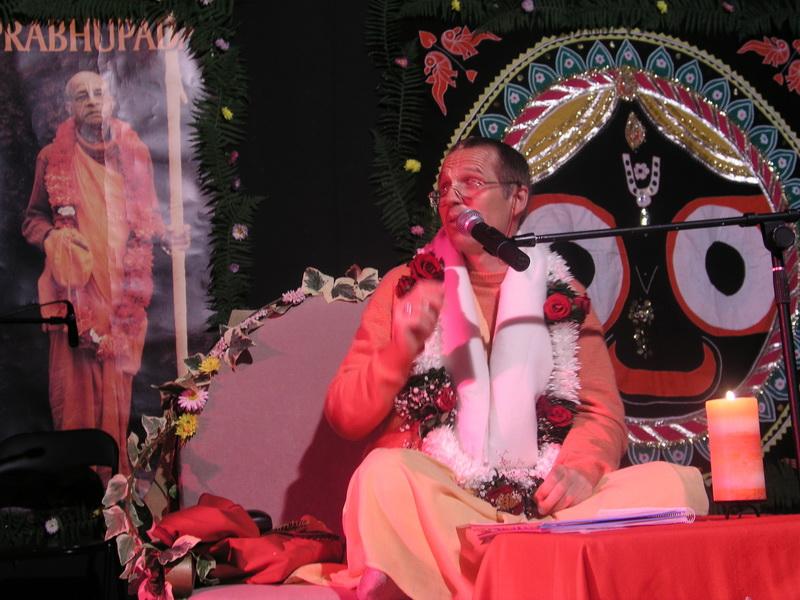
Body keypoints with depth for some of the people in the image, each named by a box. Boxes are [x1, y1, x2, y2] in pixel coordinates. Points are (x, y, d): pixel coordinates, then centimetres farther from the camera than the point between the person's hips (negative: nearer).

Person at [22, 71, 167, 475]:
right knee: (73, 379, -4)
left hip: (123, 287, 2)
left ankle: (115, 470, 7)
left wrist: (169, 235, -1)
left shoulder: (135, 153, 12)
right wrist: (54, 238, -9)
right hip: (75, 286, -1)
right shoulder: (53, 158, 6)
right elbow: (33, 219, 12)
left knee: (118, 378, 0)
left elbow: (149, 216, 19)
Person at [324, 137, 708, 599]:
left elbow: (602, 414, 11)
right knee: (384, 475, -35)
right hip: (436, 504, -2)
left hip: (546, 503, 2)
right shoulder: (407, 287, 12)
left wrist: (581, 466, -11)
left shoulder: (562, 296, 16)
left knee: (675, 483, -22)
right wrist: (400, 349, -12)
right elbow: (345, 418, 7)